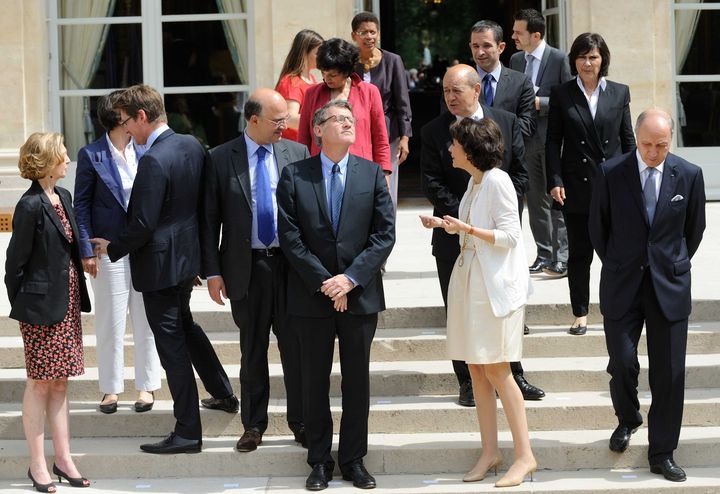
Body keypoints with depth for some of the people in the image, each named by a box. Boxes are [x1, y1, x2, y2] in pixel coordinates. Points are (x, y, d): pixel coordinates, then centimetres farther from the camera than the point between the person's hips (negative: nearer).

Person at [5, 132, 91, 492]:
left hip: (68, 303, 8)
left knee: (60, 381, 12)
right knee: (40, 383, 0)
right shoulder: (31, 206, -16)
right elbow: (16, 261, -12)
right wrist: (21, 305, -6)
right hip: (41, 305, -8)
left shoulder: (64, 198, 9)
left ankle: (63, 459, 18)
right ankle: (37, 465, 8)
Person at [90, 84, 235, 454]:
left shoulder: (153, 161, -24)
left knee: (171, 343, 0)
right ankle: (222, 391, 43)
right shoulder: (192, 145, 2)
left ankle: (187, 433, 7)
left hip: (160, 264, -9)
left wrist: (113, 249, -8)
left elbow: (143, 225, -24)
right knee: (184, 324, 29)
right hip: (188, 255, 9)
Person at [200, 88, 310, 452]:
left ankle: (301, 422, 15)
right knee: (252, 350, 9)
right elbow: (210, 220, 1)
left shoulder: (297, 154, 4)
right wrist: (212, 271, -4)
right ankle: (253, 425, 20)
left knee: (296, 346, 4)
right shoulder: (220, 159, -1)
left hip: (291, 263, 1)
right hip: (246, 268, -1)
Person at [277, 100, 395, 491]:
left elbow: (385, 234, -2)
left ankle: (353, 459, 18)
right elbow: (290, 237, -6)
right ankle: (319, 460, 16)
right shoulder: (294, 176, 0)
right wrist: (324, 283, -12)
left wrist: (351, 277, -13)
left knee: (357, 380, 7)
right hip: (312, 296, -1)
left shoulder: (372, 174, 3)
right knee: (315, 381, 6)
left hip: (360, 294, 1)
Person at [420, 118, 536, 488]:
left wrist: (468, 229, -26)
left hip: (495, 286, -9)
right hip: (469, 282, 9)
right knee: (476, 369, 9)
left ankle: (524, 455, 0)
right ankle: (490, 451, 16)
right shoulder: (474, 181, 13)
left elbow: (509, 236, -17)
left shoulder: (497, 181, -14)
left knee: (496, 369, -7)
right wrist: (445, 225, 12)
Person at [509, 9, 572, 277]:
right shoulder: (516, 60, 11)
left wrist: (539, 102, -18)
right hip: (526, 137, 6)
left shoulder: (559, 59, -8)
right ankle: (544, 255, 17)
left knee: (556, 198, -4)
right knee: (535, 199, 9)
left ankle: (561, 258, -2)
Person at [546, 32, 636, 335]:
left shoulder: (619, 93, 7)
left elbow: (628, 139, 9)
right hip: (576, 186, 0)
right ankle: (580, 315, 14)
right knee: (579, 253, 5)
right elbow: (553, 142, 3)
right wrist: (555, 181, -6)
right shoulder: (561, 94, 3)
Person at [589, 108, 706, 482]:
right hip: (622, 285, 0)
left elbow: (695, 229, 10)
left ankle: (662, 454, 13)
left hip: (669, 286, 0)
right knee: (622, 363, -2)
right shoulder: (611, 173, -5)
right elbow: (598, 227, 7)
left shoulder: (688, 176, -3)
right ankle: (627, 420, 31)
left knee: (669, 372, 1)